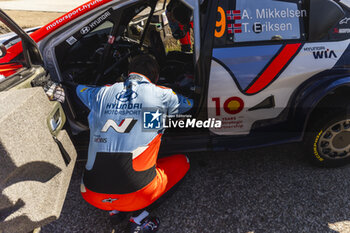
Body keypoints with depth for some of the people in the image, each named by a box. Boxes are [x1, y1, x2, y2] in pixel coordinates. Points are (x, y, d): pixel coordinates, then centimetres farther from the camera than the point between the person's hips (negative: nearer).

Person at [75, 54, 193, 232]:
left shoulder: (102, 93, 7)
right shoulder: (161, 94, 0)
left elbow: (80, 89, 31)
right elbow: (188, 104, 22)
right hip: (135, 195, -4)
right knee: (182, 161, 19)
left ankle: (114, 209, 16)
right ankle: (139, 217, 5)